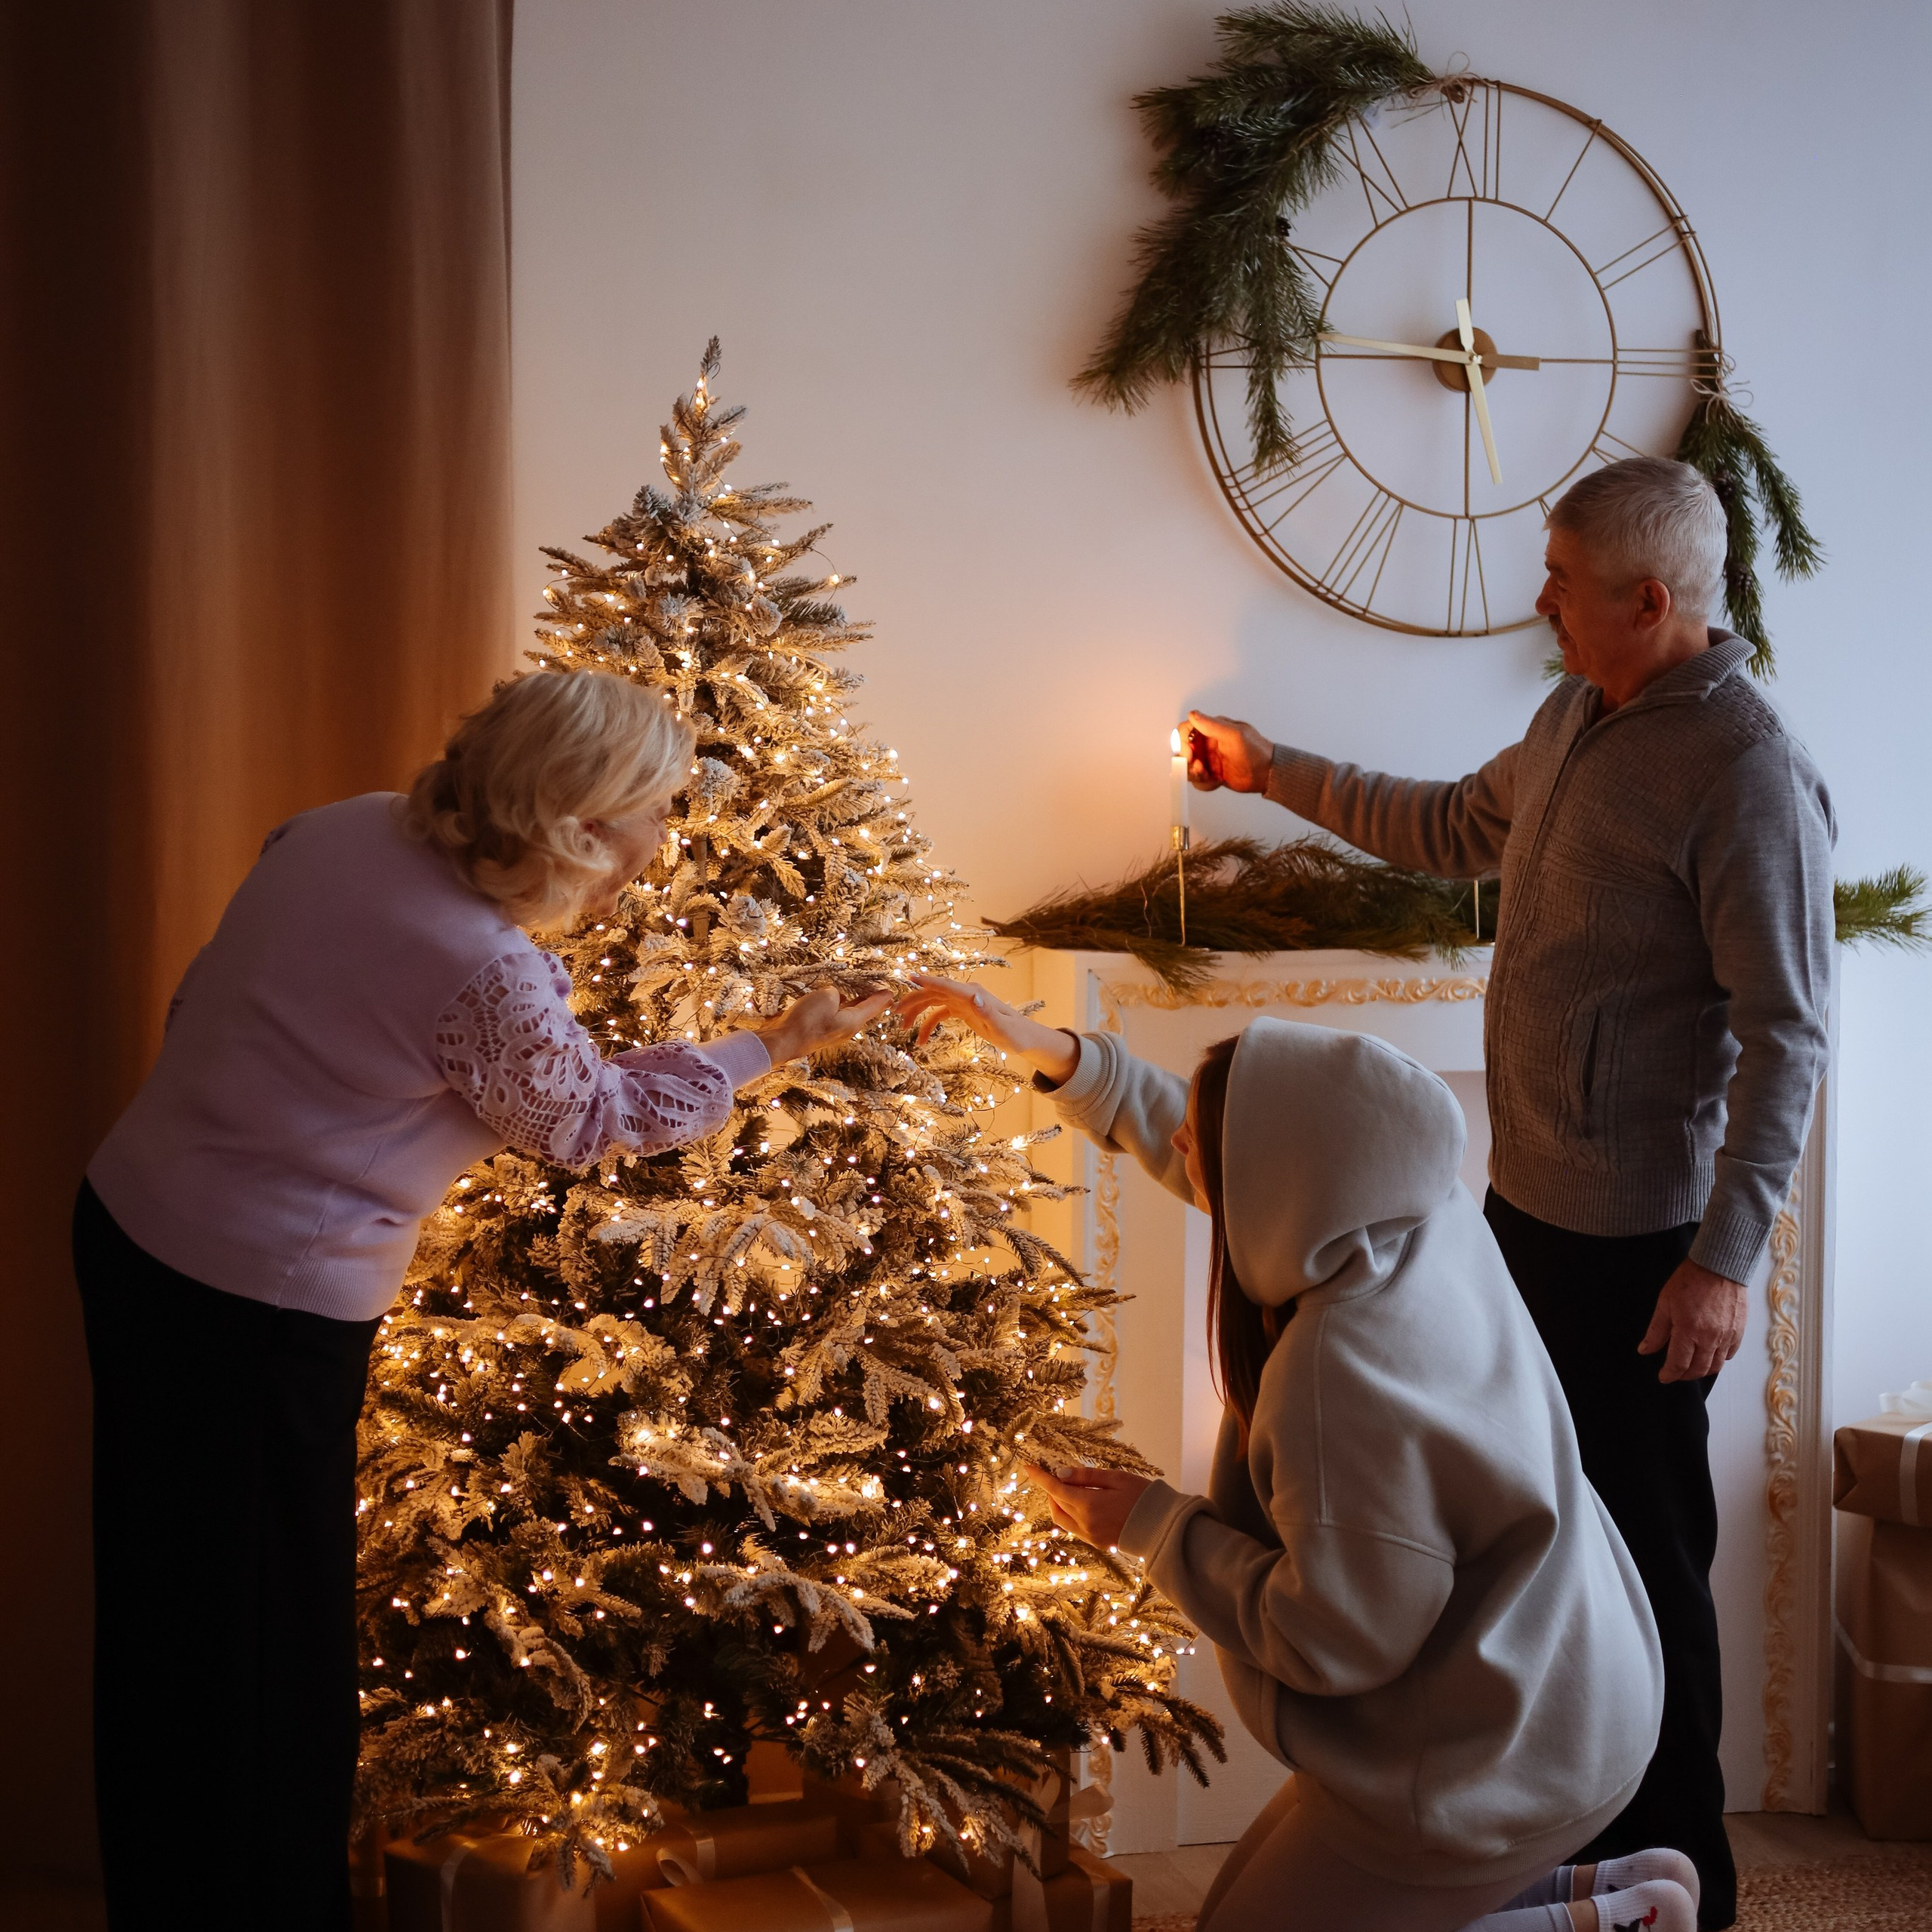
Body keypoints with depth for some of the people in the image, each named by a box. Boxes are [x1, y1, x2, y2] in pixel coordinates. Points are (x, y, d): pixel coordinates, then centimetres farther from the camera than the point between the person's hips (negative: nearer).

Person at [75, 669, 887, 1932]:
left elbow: (206, 998, 12)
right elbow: (592, 1118, -3)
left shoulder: (342, 828, -1)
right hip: (262, 1308, -9)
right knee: (273, 1652, 7)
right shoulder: (494, 982, -23)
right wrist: (776, 1048, 7)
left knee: (164, 1609, 21)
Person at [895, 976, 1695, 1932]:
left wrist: (1154, 1525, -13)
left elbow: (1332, 1640, -24)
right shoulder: (1415, 1208, -9)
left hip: (1497, 1764, -9)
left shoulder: (1346, 1372, -34)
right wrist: (1054, 1055, 4)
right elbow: (1212, 1159, 10)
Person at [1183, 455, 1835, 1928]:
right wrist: (1273, 773, 26)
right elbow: (1451, 829, 27)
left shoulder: (1747, 775, -21)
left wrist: (1726, 1259, -23)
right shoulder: (1577, 719, 8)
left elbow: (1786, 1035, -22)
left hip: (1639, 1239, -9)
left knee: (1647, 1548, 0)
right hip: (1531, 1201, 9)